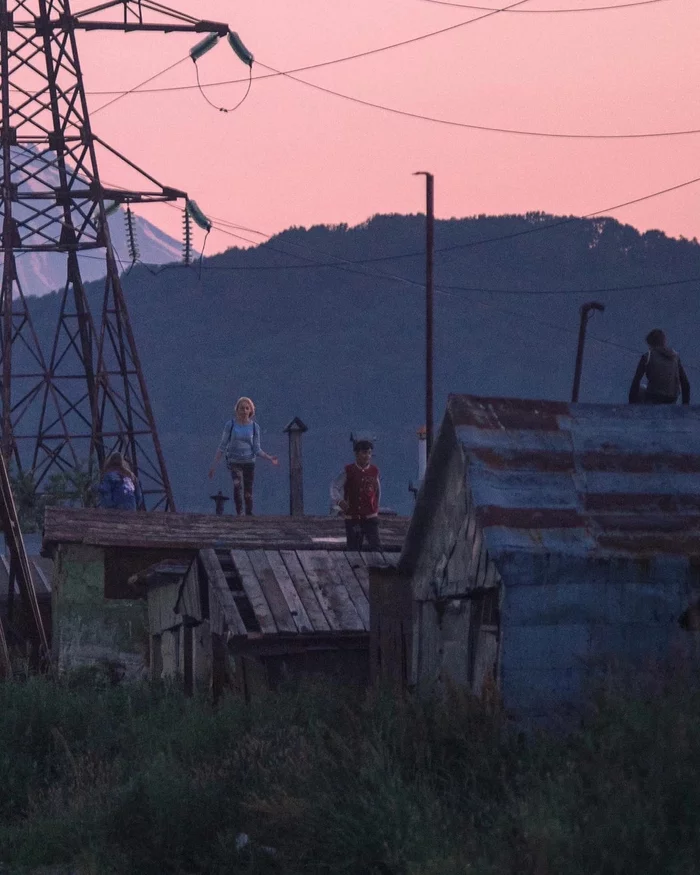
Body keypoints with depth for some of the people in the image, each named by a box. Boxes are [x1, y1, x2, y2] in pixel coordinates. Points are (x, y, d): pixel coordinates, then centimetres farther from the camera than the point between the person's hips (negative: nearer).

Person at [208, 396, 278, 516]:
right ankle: (238, 512, -20)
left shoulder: (254, 427, 1)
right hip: (234, 462, -2)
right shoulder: (230, 425, -3)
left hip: (249, 462, 2)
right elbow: (222, 447, 0)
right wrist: (213, 465, -2)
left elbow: (257, 450, 3)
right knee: (237, 484, -29)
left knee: (248, 494, -1)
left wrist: (269, 458, -14)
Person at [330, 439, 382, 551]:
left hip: (370, 517, 0)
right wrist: (339, 500, -25)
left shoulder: (374, 471, 4)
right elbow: (334, 486, -5)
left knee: (375, 546, -13)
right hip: (352, 518, 0)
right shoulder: (348, 471, -2)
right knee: (353, 549, 7)